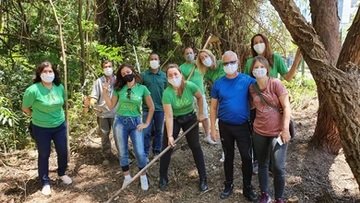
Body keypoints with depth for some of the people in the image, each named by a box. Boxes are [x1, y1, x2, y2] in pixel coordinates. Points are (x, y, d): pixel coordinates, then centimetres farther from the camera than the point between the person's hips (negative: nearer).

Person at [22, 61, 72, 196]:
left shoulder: (60, 87, -7)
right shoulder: (33, 90, -21)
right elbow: (25, 108, -6)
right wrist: (37, 117, 6)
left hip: (60, 126, 4)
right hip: (41, 129, -4)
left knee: (63, 152, 15)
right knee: (44, 155, 11)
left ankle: (62, 174, 41)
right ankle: (45, 182, 29)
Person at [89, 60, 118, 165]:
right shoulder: (98, 81, 2)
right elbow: (94, 96, -2)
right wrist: (93, 103, -22)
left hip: (116, 113, -1)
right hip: (103, 113, 1)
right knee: (104, 136, 11)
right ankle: (107, 156, 26)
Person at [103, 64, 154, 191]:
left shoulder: (142, 88, -3)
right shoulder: (119, 89, 2)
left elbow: (151, 107, 3)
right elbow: (111, 105, 4)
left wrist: (147, 123, 0)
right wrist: (105, 92, -6)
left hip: (135, 122, -2)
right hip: (120, 121, 2)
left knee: (140, 152, -5)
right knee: (123, 152, 9)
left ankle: (143, 177, 17)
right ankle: (127, 177, 26)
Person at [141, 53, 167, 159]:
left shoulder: (164, 75, 2)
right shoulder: (143, 75, -3)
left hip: (160, 108, 2)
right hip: (147, 108, -2)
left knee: (159, 131, 13)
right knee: (146, 132, 0)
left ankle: (157, 151, 28)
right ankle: (145, 154, 10)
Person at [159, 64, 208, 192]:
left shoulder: (190, 86, -23)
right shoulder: (167, 93, -26)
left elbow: (200, 97, 0)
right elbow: (169, 116, -26)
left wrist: (201, 113, 3)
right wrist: (170, 136, -28)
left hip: (190, 118, 1)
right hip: (174, 120, -1)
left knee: (195, 147, 4)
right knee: (167, 148, -1)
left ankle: (203, 178, 17)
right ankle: (163, 178, 18)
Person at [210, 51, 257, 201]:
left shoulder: (248, 80, -9)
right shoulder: (218, 83, -2)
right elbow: (213, 108, 2)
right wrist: (213, 128, -1)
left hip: (243, 126, -1)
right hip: (225, 126, 2)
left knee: (246, 158, 5)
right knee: (228, 157, 16)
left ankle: (247, 188, 24)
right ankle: (228, 185, 32)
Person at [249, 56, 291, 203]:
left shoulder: (276, 84, -10)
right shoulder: (252, 88, 2)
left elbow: (286, 107, -11)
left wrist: (285, 129, -15)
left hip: (277, 132, -4)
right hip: (259, 132, 4)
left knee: (278, 167, -2)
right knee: (262, 165, 14)